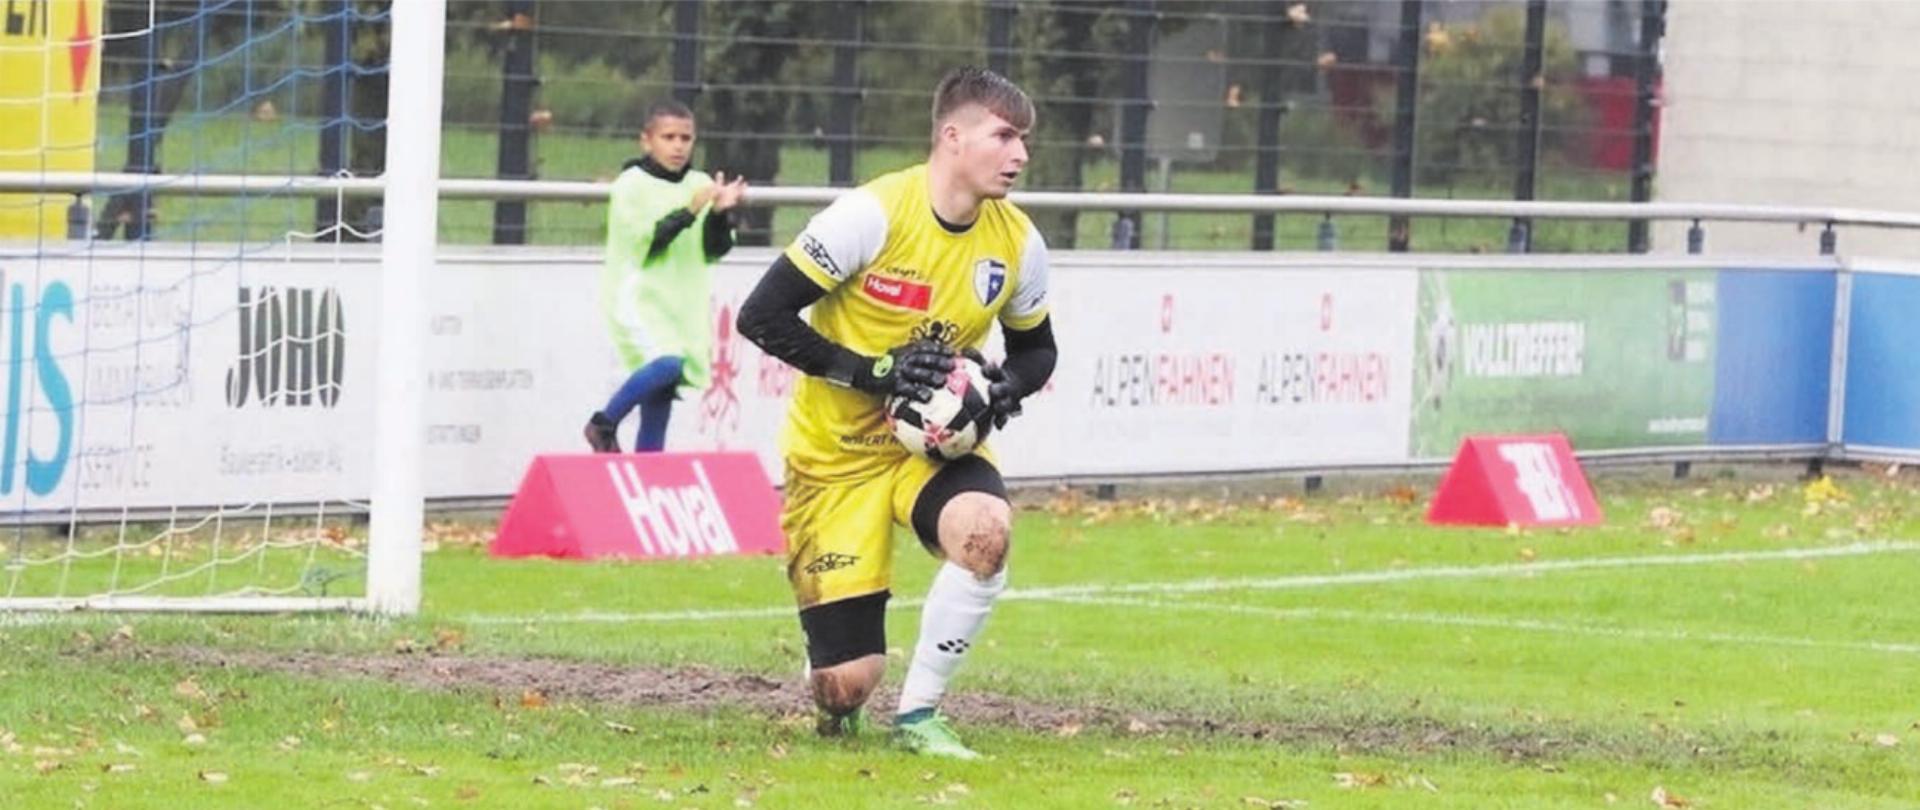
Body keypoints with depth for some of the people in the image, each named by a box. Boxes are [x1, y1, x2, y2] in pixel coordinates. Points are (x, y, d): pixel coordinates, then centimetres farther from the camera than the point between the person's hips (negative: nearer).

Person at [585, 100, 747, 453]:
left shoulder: (701, 186, 9)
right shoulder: (631, 185, -4)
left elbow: (714, 251, 8)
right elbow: (642, 242, -13)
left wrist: (720, 213, -10)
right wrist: (688, 211, -20)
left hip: (682, 305, 5)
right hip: (638, 300, -5)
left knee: (659, 403, 4)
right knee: (666, 364, -28)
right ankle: (604, 425, -9)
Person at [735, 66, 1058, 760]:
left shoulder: (1018, 242, -4)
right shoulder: (872, 215, -19)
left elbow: (1036, 349, 14)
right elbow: (761, 318, -19)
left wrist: (1008, 386, -10)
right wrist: (872, 372, -24)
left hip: (933, 441, 4)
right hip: (836, 453, -4)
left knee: (985, 528, -33)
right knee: (847, 684, -10)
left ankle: (918, 714, -14)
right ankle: (838, 703, 32)